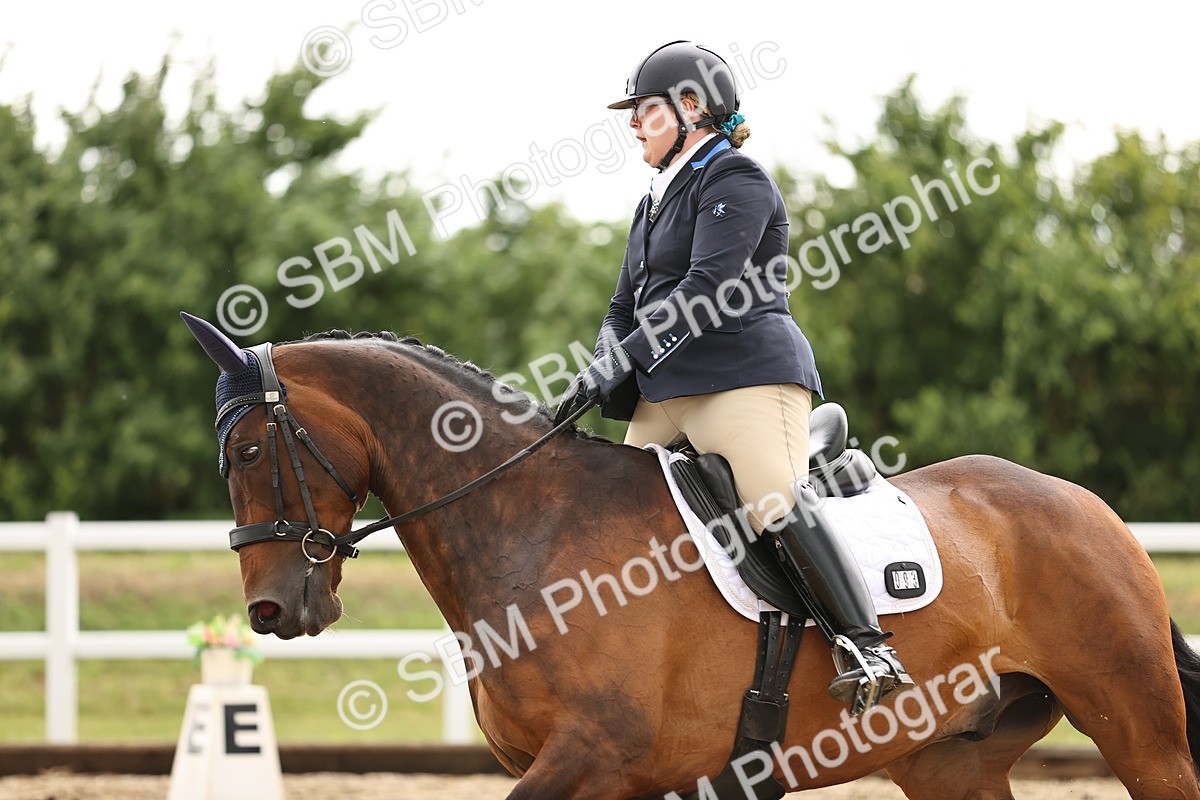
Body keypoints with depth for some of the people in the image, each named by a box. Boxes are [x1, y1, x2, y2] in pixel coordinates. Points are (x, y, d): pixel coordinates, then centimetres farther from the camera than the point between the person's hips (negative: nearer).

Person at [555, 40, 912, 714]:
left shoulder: (735, 180, -4)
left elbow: (708, 289, -17)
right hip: (664, 393, 10)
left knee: (777, 502, -28)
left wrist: (622, 360, -18)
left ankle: (868, 648, -32)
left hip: (747, 378, -10)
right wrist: (601, 380, 6)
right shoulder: (657, 199, 25)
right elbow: (627, 306, 26)